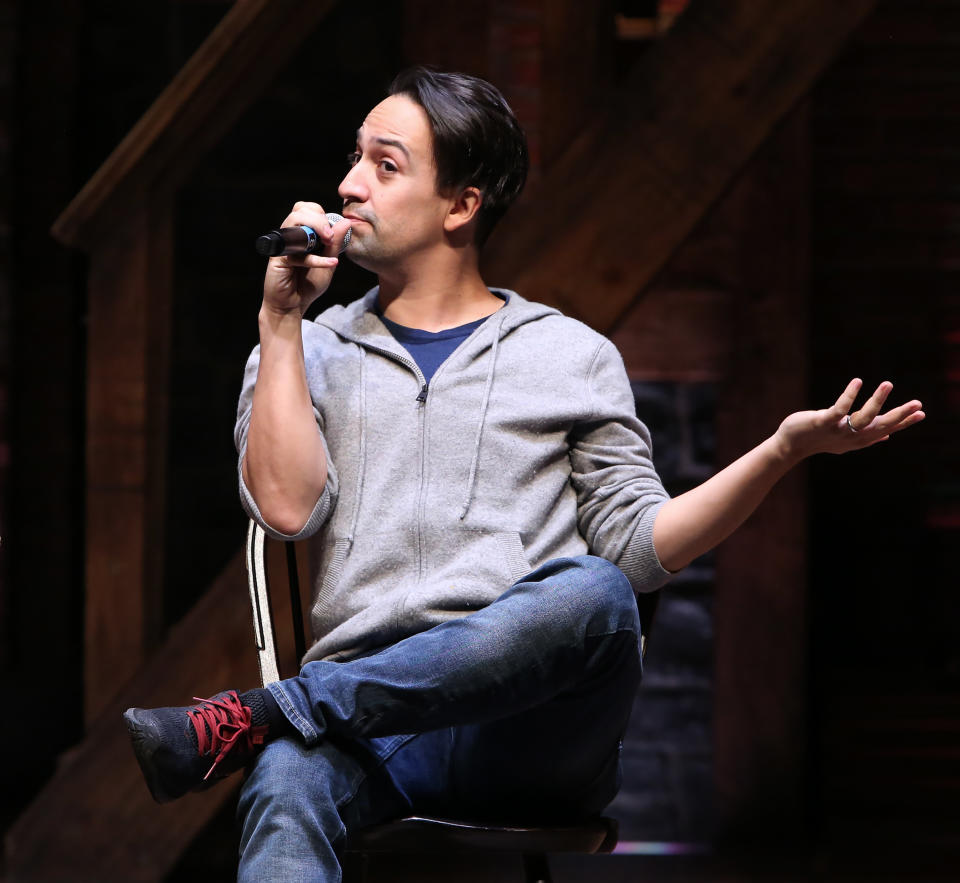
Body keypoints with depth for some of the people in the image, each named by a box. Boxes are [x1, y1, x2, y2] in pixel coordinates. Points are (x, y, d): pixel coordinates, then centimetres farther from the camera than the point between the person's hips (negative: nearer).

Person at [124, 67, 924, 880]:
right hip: (370, 726, 0)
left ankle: (247, 719, -35)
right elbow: (288, 506, 5)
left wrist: (782, 452, -1)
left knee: (591, 594, -37)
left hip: (528, 726, 0)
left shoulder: (573, 355, 21)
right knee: (287, 785, -38)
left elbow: (637, 545, 12)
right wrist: (282, 319, 8)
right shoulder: (310, 353, 24)